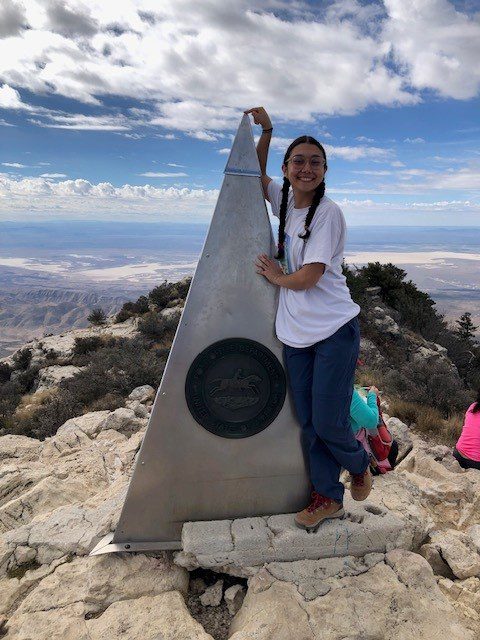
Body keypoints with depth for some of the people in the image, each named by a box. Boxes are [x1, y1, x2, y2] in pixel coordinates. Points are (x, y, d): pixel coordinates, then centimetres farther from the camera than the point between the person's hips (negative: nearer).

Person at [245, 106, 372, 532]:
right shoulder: (285, 201, 9)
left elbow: (308, 277, -18)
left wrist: (277, 277, 0)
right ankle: (328, 497, 26)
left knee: (328, 422, -3)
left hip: (334, 330, -6)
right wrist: (265, 132, 16)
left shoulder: (328, 212, -12)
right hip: (295, 333, 6)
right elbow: (258, 176, 27)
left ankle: (359, 465, 31)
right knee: (309, 423, 9)